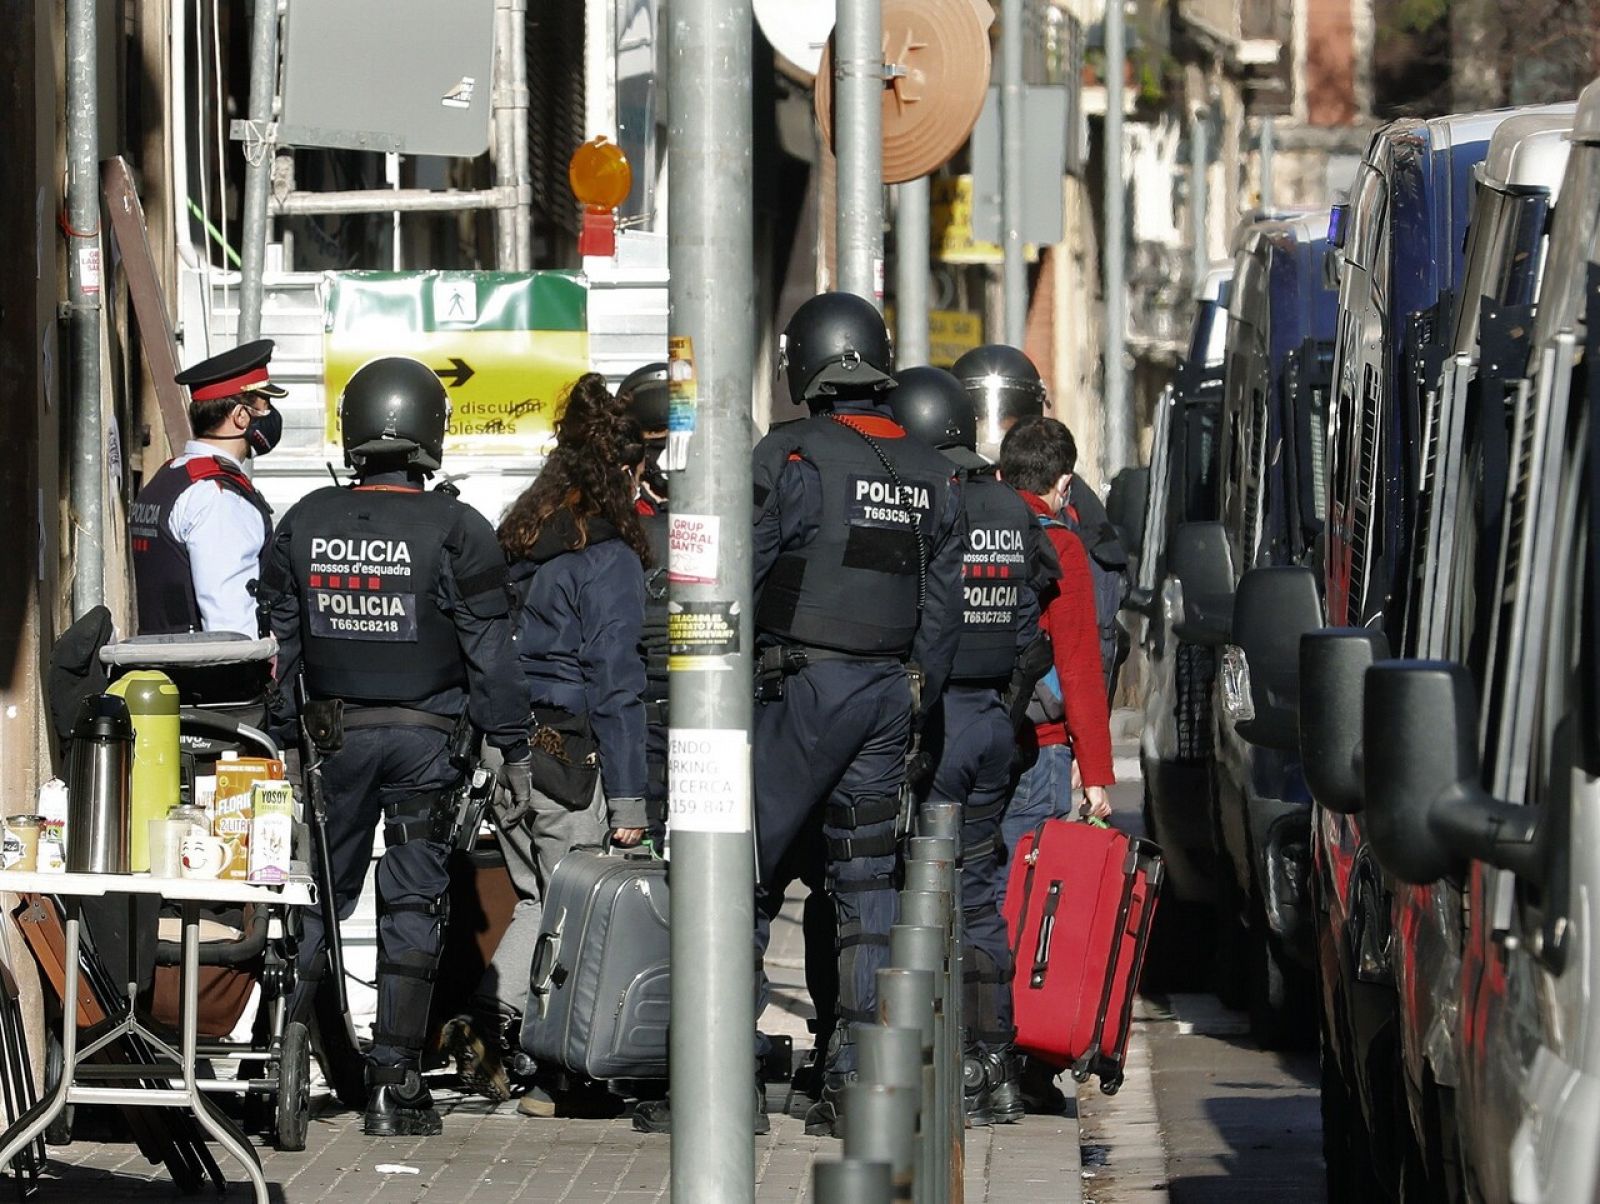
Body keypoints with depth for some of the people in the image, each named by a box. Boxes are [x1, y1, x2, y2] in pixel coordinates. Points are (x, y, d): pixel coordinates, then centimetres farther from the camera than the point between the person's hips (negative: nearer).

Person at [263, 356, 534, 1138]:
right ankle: (392, 1085, 1)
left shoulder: (305, 523, 2)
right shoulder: (455, 531, -8)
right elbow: (490, 652, -7)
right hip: (425, 735, -3)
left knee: (319, 894, 12)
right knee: (412, 904, 2)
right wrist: (513, 750, 1)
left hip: (335, 732, 3)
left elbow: (277, 641, 6)